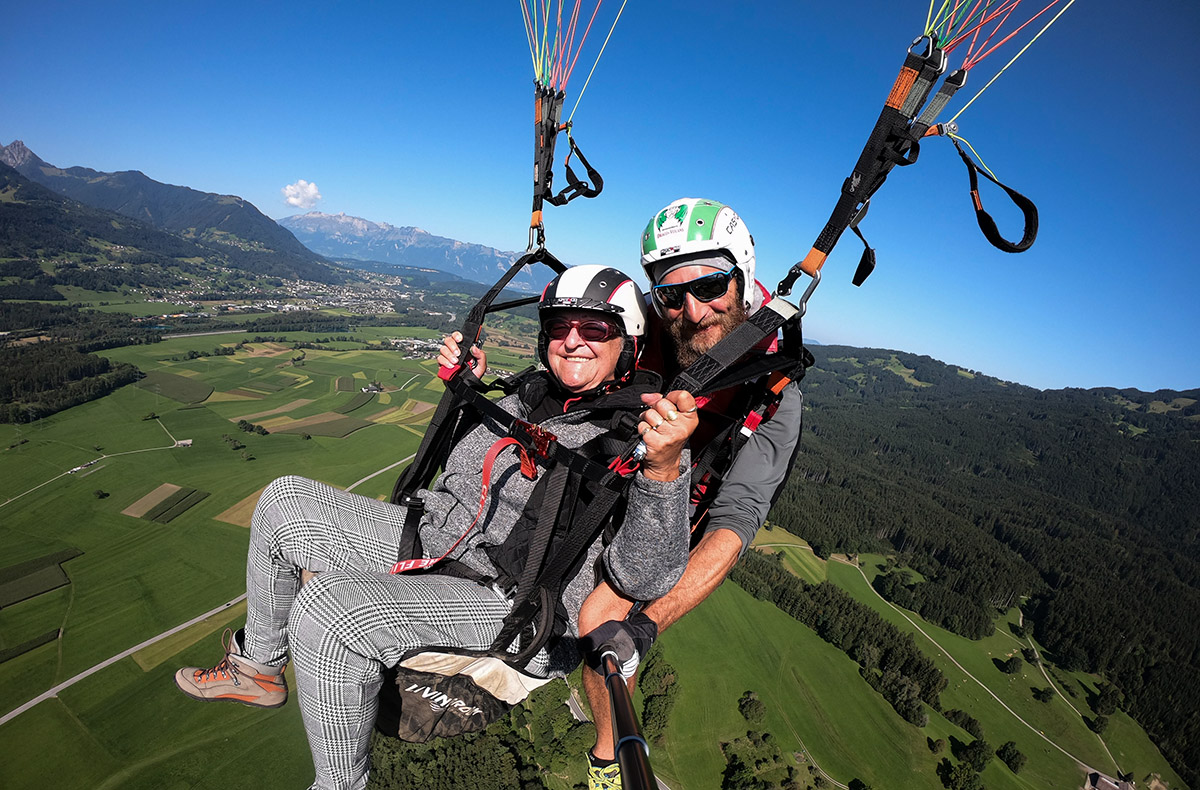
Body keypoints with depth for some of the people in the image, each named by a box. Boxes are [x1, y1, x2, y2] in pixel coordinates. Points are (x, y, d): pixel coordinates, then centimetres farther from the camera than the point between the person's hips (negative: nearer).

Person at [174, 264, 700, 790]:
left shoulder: (642, 437, -13)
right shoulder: (533, 392, 9)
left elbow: (643, 579, -25)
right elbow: (465, 459, 27)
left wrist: (664, 466, -41)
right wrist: (464, 387, 11)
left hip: (517, 611, -8)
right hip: (434, 540, 8)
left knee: (328, 608, -30)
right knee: (285, 501, 10)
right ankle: (258, 669, 29)